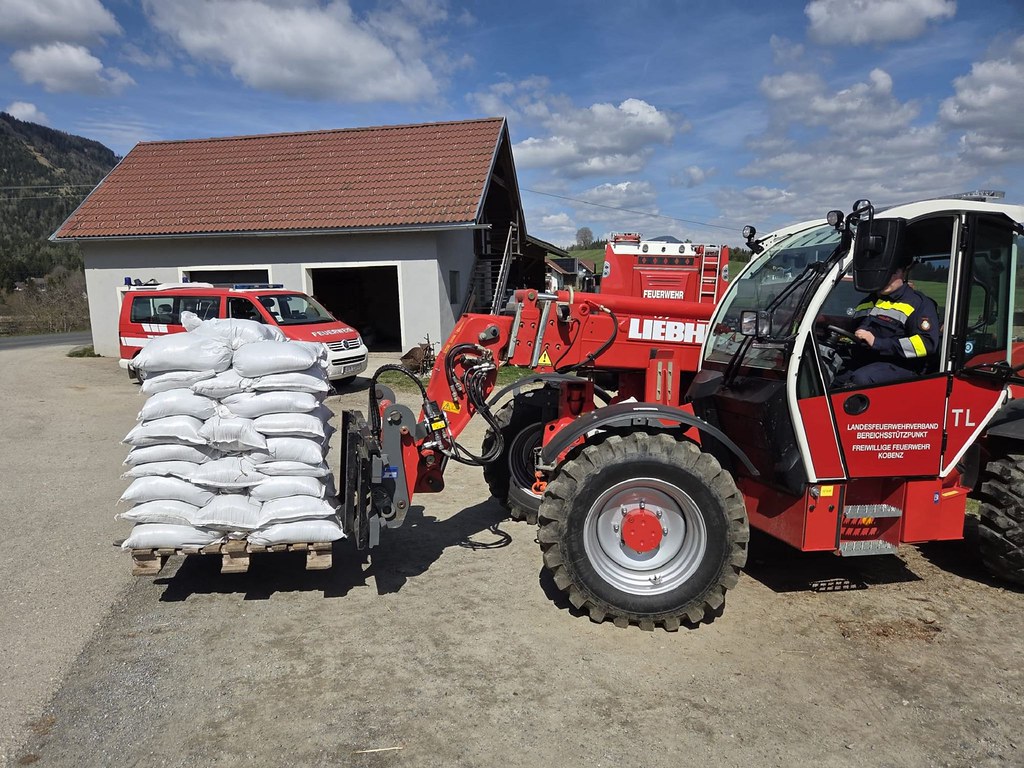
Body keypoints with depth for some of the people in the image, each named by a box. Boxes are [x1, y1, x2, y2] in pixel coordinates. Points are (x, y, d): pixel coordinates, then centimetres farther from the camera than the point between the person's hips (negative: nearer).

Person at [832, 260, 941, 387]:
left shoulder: (920, 303, 3)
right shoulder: (867, 302, 25)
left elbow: (927, 343, -12)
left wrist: (877, 343, -19)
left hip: (898, 366, -6)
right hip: (861, 361, 6)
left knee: (861, 378, -38)